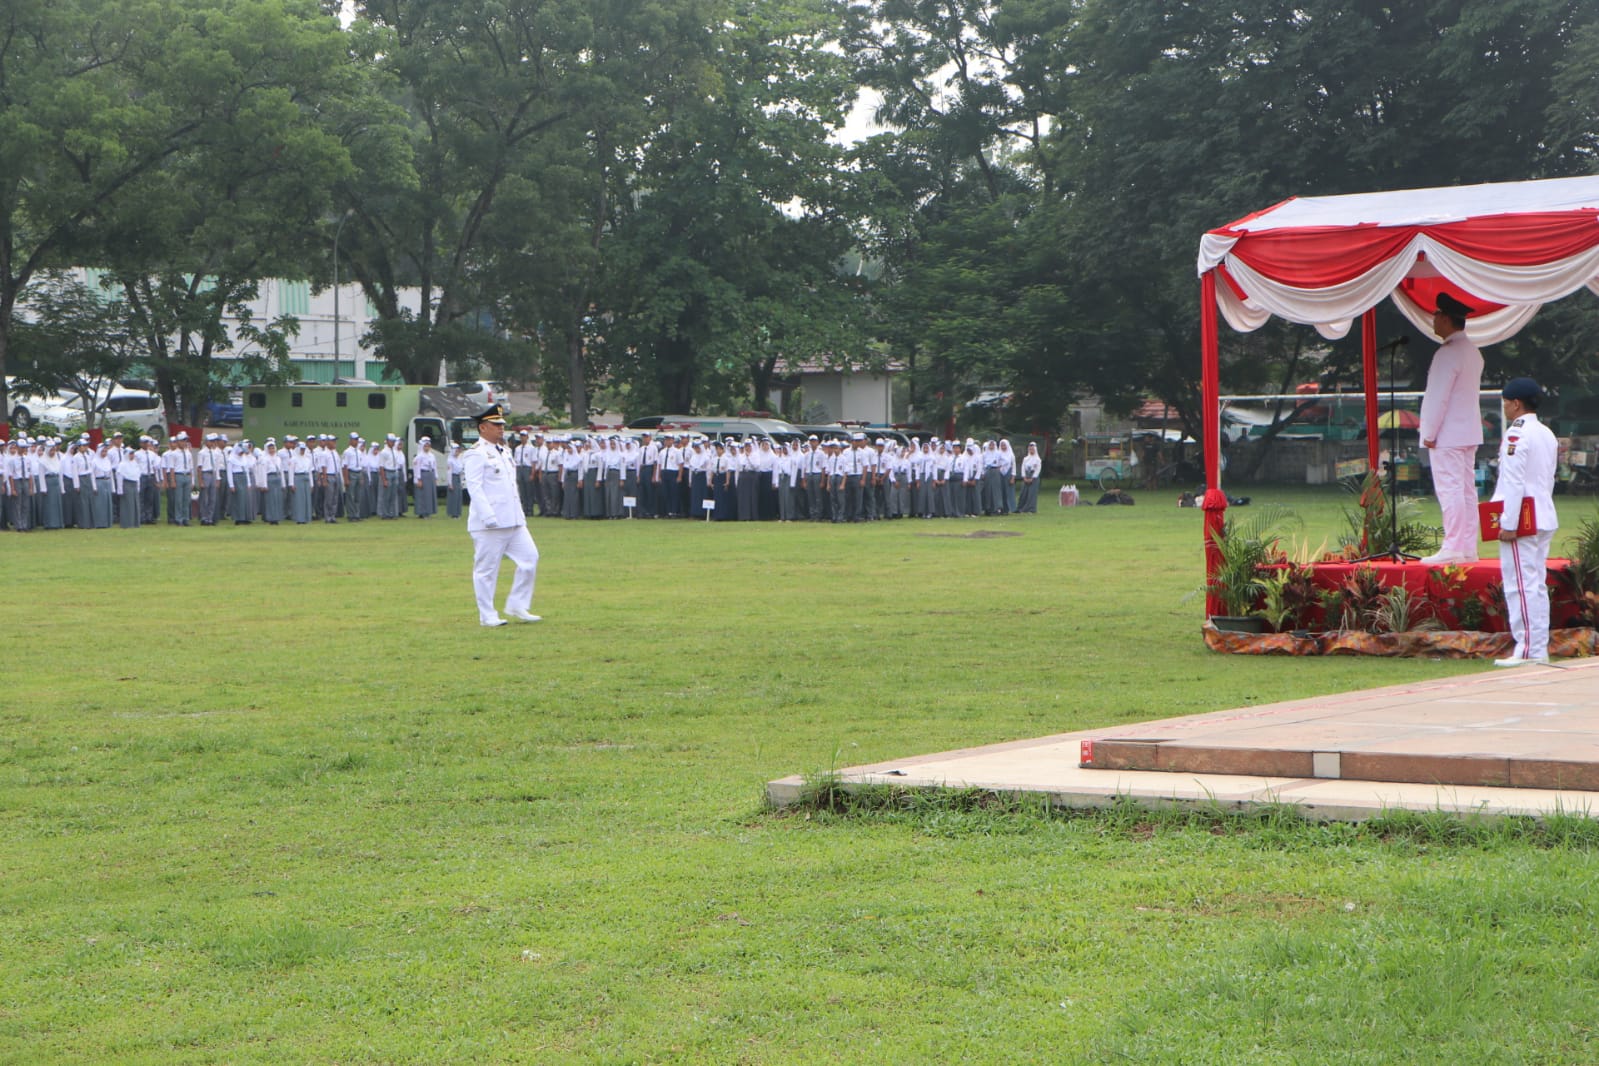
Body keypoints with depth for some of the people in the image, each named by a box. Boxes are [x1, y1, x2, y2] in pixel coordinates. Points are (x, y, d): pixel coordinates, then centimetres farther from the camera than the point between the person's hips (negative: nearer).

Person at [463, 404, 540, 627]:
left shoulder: (503, 451, 18)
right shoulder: (477, 454, -10)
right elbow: (474, 487, -16)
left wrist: (520, 514, 20)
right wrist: (488, 516, -24)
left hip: (514, 521, 9)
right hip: (490, 524, -9)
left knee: (530, 558, 4)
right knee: (486, 568, -2)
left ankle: (517, 606, 12)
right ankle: (487, 615, 5)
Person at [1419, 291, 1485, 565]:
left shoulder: (1448, 353, -17)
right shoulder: (1473, 351, 14)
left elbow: (1438, 396, -18)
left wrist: (1429, 433, -13)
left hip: (1447, 435, -10)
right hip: (1469, 433, 10)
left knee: (1450, 490, -9)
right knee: (1466, 489, 10)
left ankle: (1452, 549, -11)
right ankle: (1468, 549, 12)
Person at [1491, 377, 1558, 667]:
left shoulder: (1516, 434, -14)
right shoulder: (1547, 434, 15)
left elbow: (1513, 482, -18)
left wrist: (1508, 524, -17)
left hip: (1521, 522, -9)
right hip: (1544, 520, 9)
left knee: (1521, 585, -7)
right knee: (1538, 585, 12)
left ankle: (1528, 649, -9)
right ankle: (1540, 648, 14)